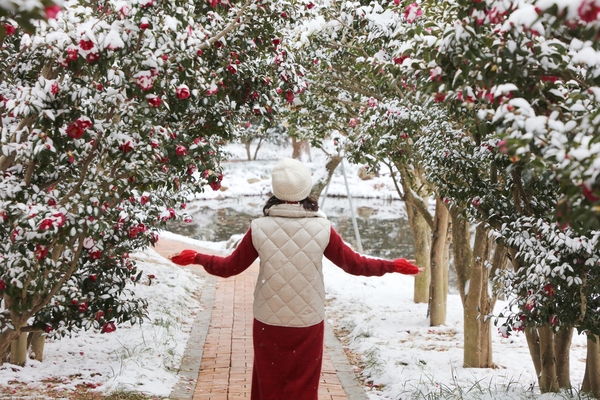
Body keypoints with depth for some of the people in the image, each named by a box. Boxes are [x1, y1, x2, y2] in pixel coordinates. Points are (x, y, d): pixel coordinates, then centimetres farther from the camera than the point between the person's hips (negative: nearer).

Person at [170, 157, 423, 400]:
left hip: (268, 323, 0)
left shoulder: (259, 228, -9)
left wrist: (196, 258, 18)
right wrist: (393, 266, 14)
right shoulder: (322, 229, -9)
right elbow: (354, 264, -1)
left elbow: (229, 267, 1)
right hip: (308, 323, 0)